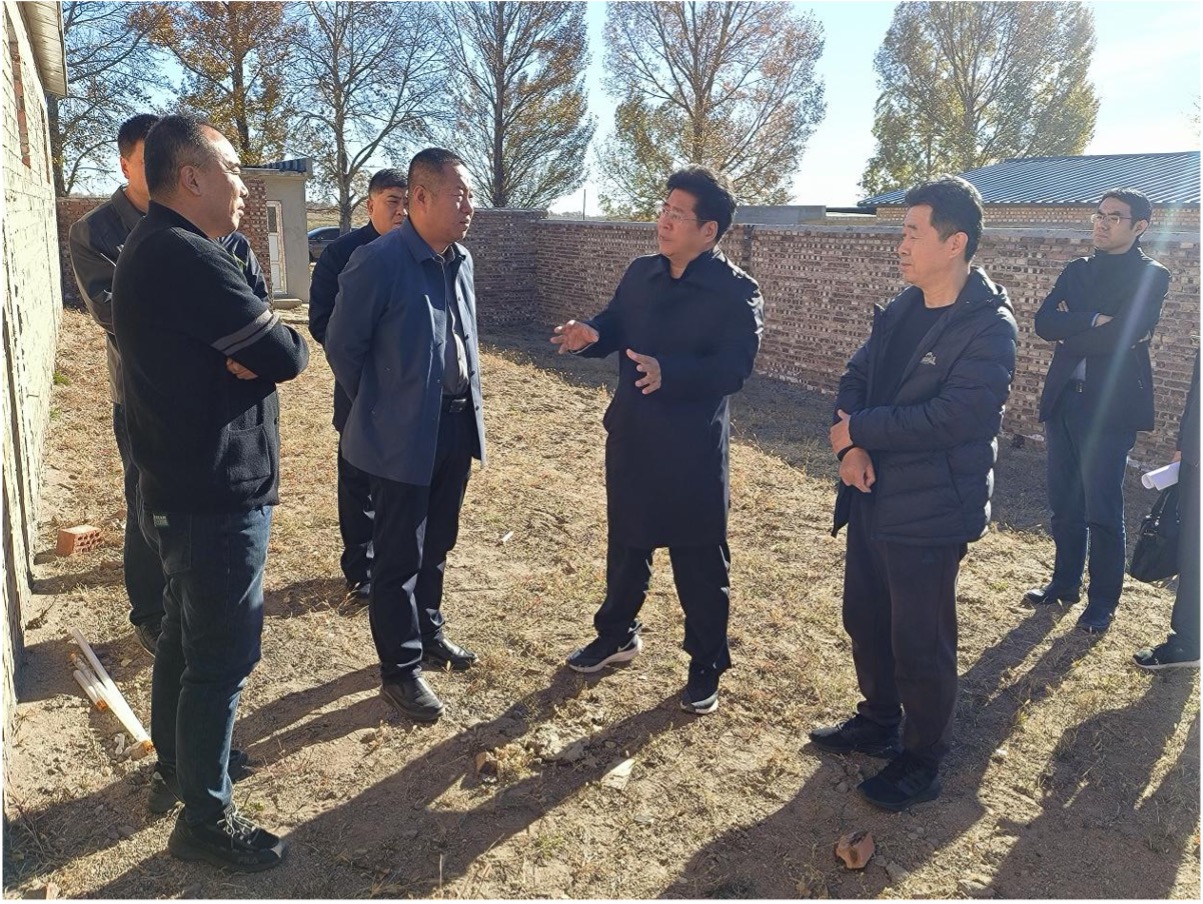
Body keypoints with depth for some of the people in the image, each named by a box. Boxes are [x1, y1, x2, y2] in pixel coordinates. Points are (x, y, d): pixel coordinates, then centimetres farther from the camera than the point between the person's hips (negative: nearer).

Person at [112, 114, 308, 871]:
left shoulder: (153, 247, 11)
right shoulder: (187, 257, -22)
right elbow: (285, 355, -23)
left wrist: (248, 349, -11)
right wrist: (280, 344, -1)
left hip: (180, 484, 11)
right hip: (218, 493, -10)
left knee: (186, 631, 23)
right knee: (223, 653, 1)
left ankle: (178, 757, 42)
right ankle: (205, 817, 15)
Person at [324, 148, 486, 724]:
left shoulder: (460, 261, 6)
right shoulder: (378, 262, -17)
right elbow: (342, 346, -8)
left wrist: (471, 404, 14)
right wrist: (379, 410, 1)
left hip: (457, 425, 7)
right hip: (404, 435, -7)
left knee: (435, 547, 21)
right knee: (399, 558, 5)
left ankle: (428, 632, 40)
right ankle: (400, 670, 19)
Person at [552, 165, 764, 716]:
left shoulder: (736, 292, -13)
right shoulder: (641, 273, 6)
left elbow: (734, 366, -23)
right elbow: (617, 327, 14)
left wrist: (667, 372, -38)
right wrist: (592, 335, -10)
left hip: (694, 451, -6)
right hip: (630, 439, 6)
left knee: (700, 563, 7)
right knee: (626, 544, 21)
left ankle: (706, 667, 24)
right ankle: (617, 634, 42)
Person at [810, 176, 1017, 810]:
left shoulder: (989, 327, -16)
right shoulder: (901, 309, 7)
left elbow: (955, 416, -26)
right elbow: (857, 376, 7)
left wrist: (859, 430, -18)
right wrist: (851, 447, -12)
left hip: (929, 512, -8)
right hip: (872, 497, 8)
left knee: (919, 644, 5)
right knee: (864, 620, 20)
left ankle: (921, 761, 26)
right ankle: (878, 721, 42)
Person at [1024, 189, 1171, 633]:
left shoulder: (1151, 276, -4)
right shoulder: (1077, 270, 13)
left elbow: (1122, 334, -19)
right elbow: (1044, 322, -2)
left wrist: (1069, 331, -7)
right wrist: (1092, 322, -15)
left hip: (1110, 408, -5)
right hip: (1063, 400, 5)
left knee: (1103, 511, 2)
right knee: (1063, 504, 13)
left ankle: (1103, 601, 17)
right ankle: (1065, 582, 30)